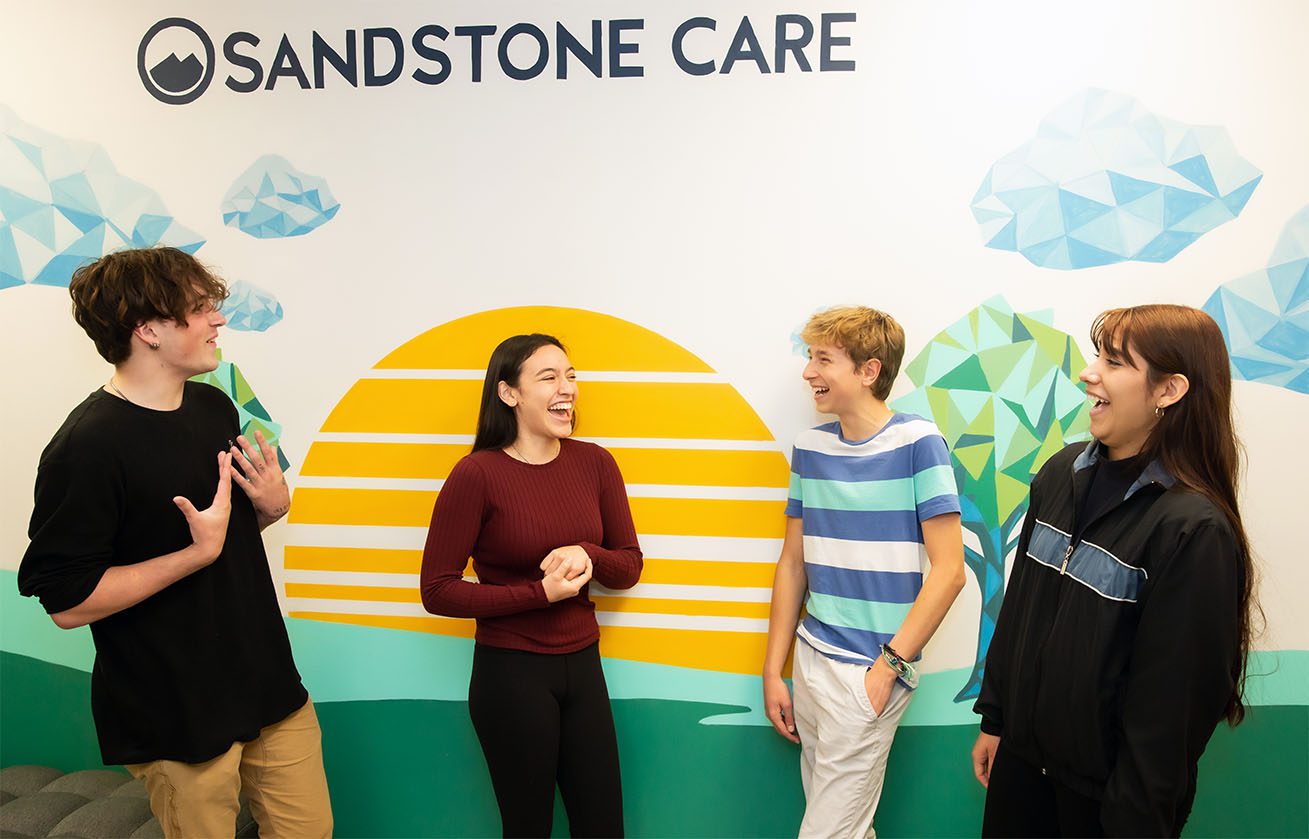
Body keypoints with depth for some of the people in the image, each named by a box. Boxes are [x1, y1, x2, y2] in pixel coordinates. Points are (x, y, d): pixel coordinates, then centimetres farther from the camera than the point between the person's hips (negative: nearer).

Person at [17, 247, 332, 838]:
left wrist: (271, 506, -3)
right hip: (178, 717, -7)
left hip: (269, 685, 7)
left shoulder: (215, 407, 4)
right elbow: (66, 602, -20)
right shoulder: (87, 446, -20)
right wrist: (199, 552, -25)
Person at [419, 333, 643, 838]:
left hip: (583, 665, 5)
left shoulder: (594, 463, -3)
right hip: (511, 673, -4)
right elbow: (437, 591, -12)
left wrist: (586, 555, -17)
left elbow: (629, 566, 5)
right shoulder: (477, 474, -15)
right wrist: (540, 593, -20)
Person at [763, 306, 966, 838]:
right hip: (812, 660, 5)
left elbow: (949, 570, -10)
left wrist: (888, 665, -13)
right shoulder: (809, 448, 5)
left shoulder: (917, 442, -10)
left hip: (871, 671, -5)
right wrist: (773, 672, 9)